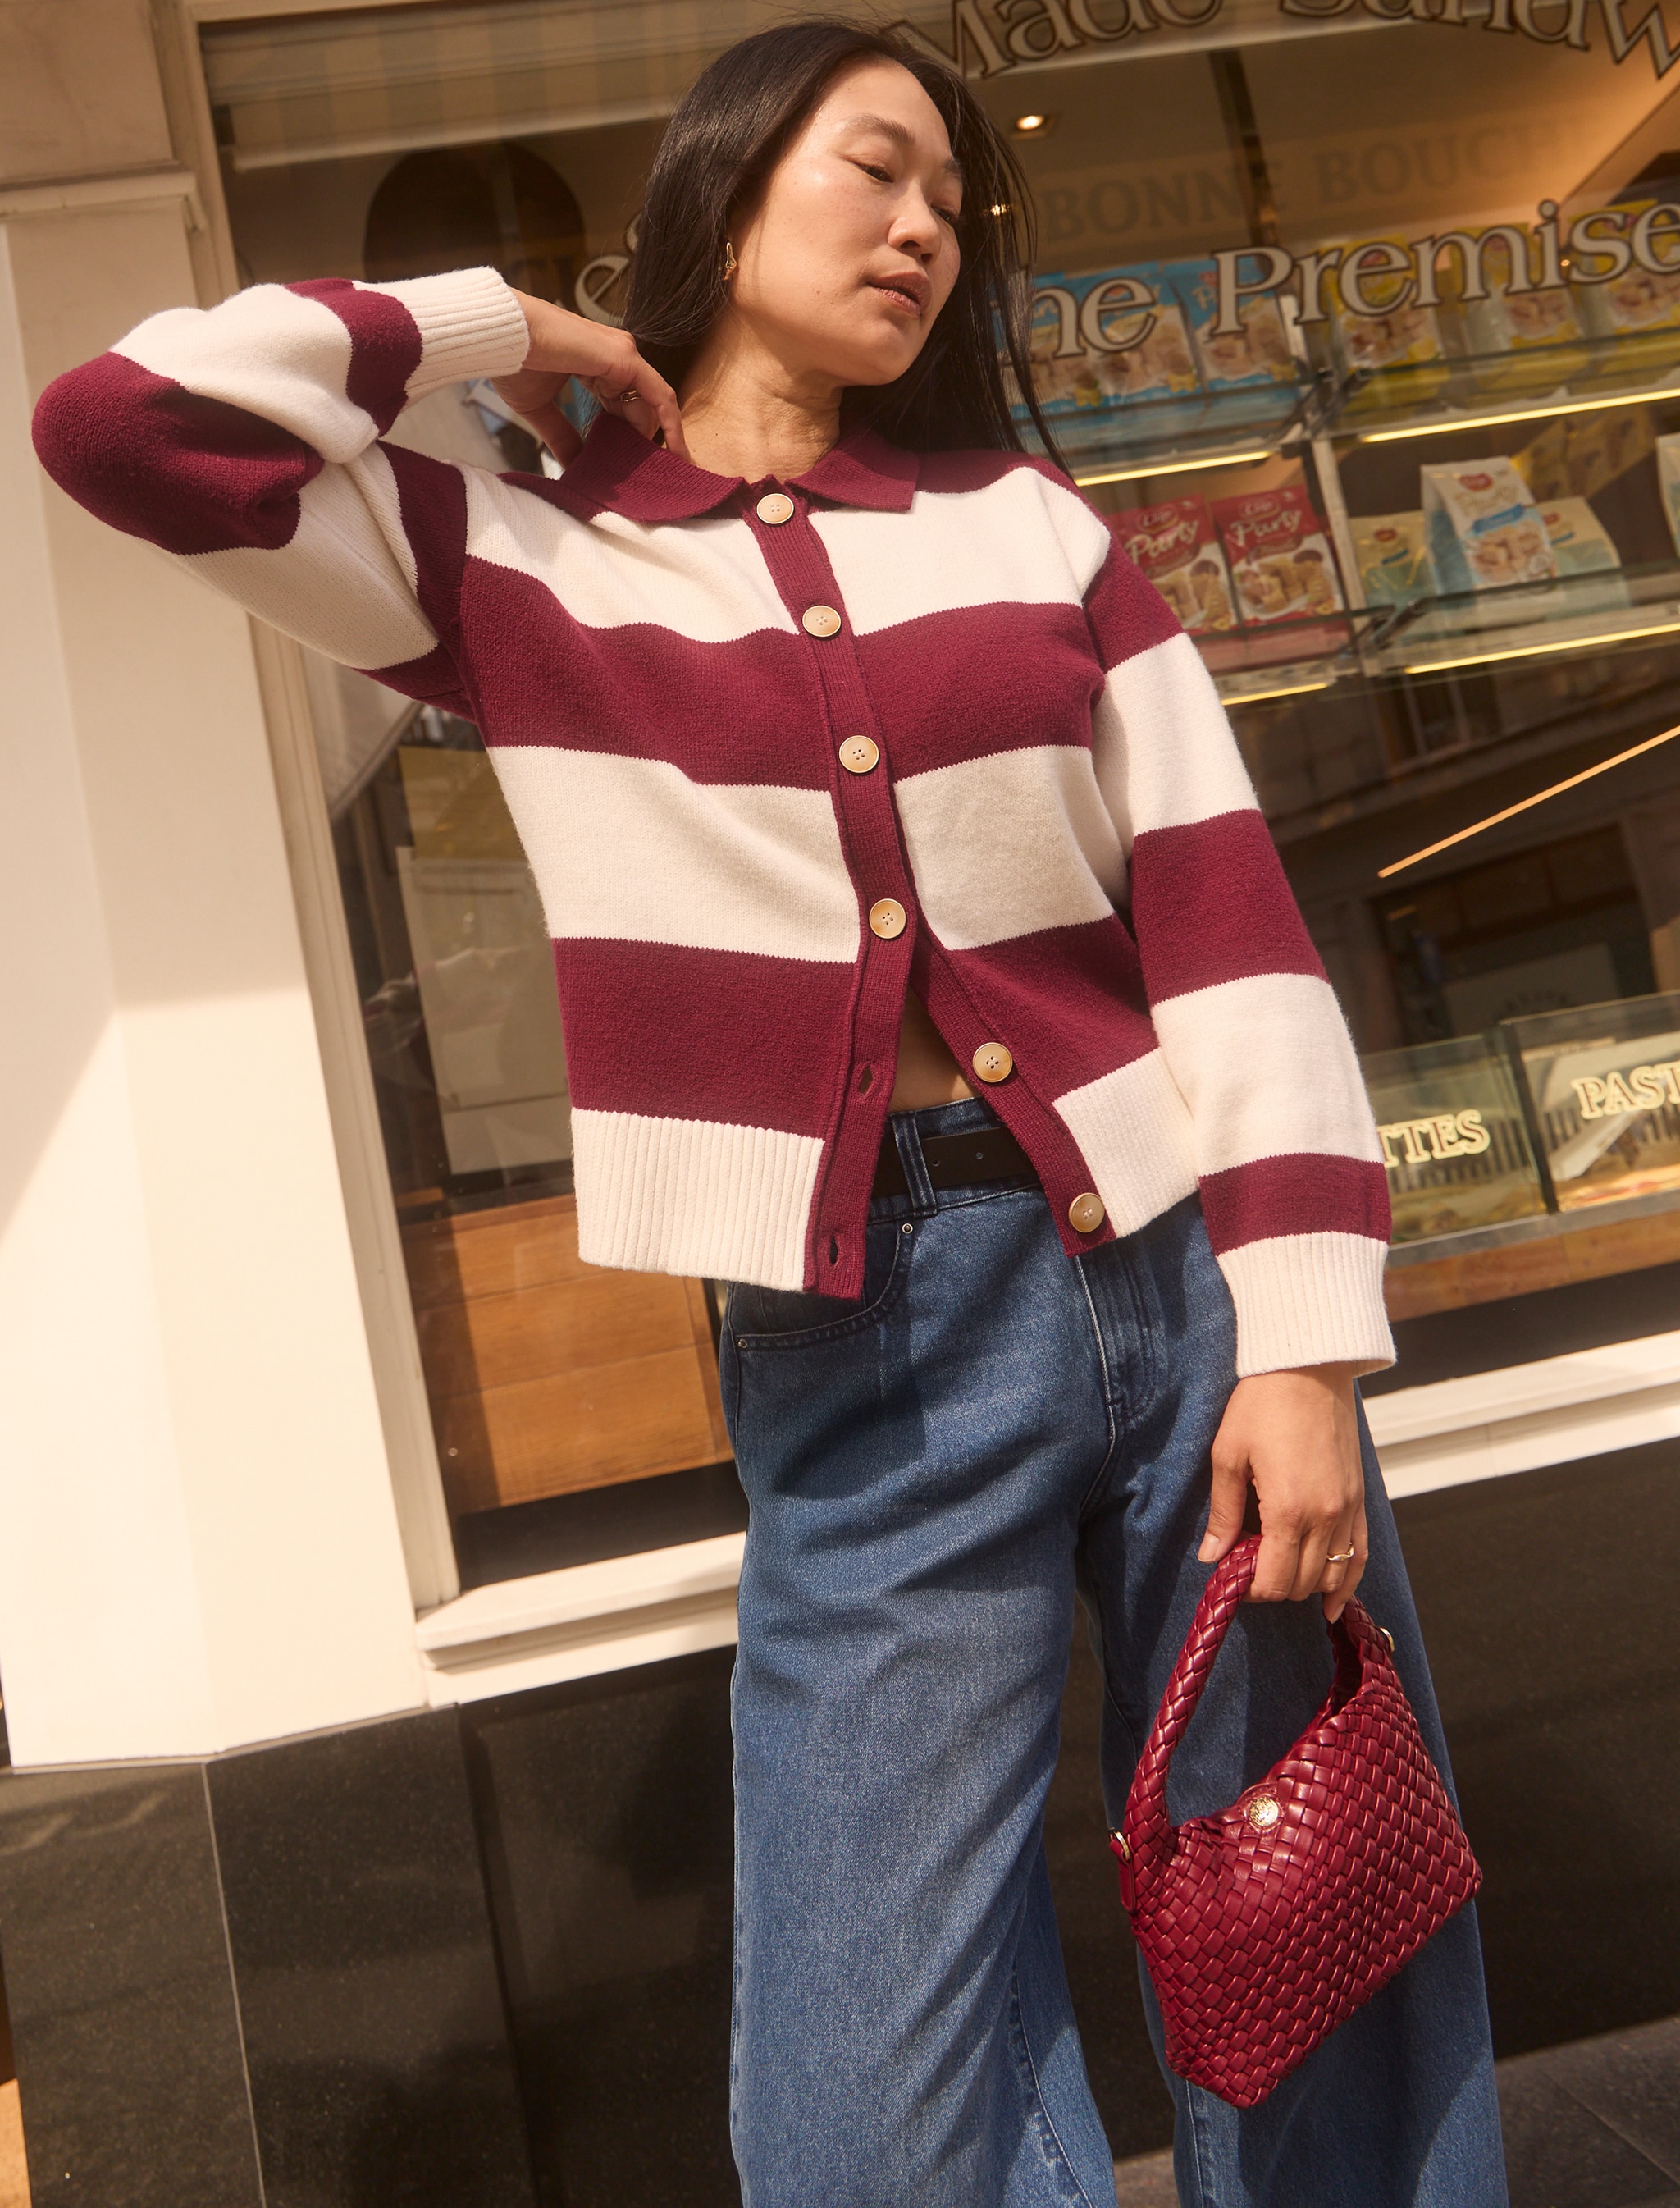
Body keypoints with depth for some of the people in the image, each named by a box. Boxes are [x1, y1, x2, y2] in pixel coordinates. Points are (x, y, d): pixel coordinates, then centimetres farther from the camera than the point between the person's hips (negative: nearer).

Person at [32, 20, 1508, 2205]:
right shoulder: (524, 570, 6)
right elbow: (121, 420, -4)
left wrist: (1305, 1338, -6)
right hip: (863, 1348, -2)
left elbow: (1226, 911, 3)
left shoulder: (1033, 524, 11)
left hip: (1180, 1270, 3)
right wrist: (497, 326, 7)